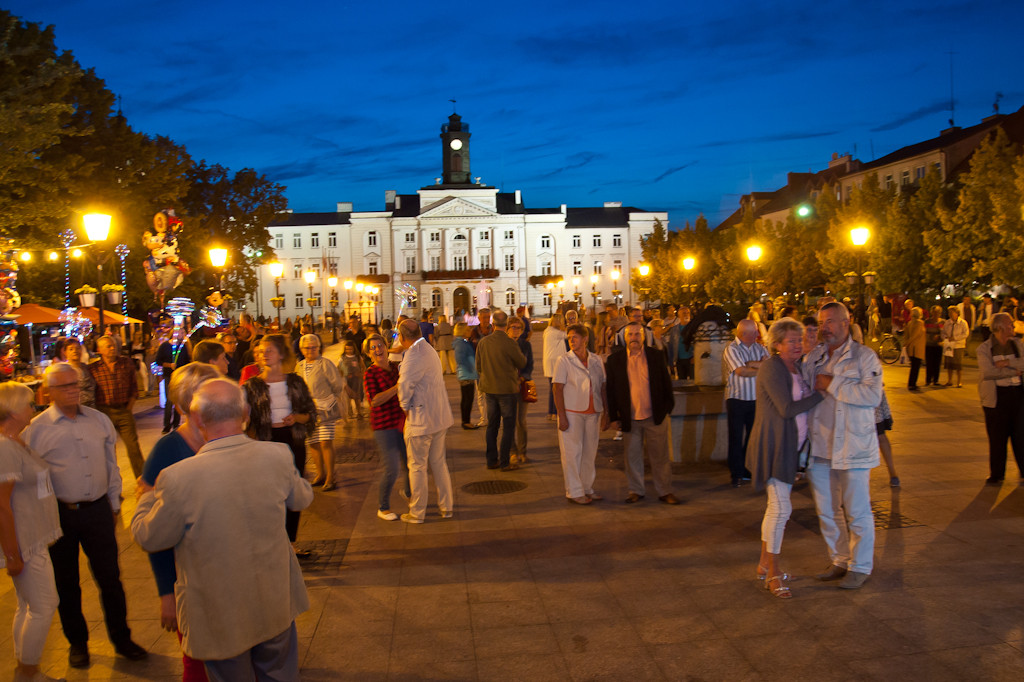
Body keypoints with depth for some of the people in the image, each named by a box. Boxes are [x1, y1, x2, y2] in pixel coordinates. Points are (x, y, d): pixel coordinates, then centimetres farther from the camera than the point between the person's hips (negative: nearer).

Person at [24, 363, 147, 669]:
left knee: (110, 578, 8)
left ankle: (121, 639, 23)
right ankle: (77, 642, 31)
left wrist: (114, 503, 14)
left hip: (98, 510, 2)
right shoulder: (36, 429, -5)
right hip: (59, 514, -2)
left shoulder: (99, 420, 5)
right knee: (66, 583, 12)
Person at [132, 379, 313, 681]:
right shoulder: (278, 456, -17)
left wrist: (146, 497, 11)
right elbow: (301, 499, 3)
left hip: (220, 616, -2)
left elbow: (149, 537, -9)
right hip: (276, 603, 3)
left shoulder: (179, 478, -27)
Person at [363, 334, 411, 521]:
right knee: (392, 469, -9)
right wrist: (397, 387, -26)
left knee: (409, 462, 13)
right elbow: (374, 400, -22)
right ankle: (382, 507, 12)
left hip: (402, 421, 6)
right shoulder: (370, 374, -10)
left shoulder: (396, 367, 8)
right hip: (384, 425, -6)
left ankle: (407, 491, 44)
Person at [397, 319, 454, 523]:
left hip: (421, 419, -9)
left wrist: (405, 406, -11)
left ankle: (417, 512, 13)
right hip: (439, 416, 9)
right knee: (438, 462, 17)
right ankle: (446, 507, 24)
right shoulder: (429, 350, 12)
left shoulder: (414, 354, -19)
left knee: (417, 466, 4)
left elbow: (405, 384, -28)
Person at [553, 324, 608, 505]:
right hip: (572, 413, -4)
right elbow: (557, 389, -8)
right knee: (572, 453, 0)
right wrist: (562, 416, -14)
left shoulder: (596, 361, 6)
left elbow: (602, 388, 11)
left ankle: (587, 488, 22)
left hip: (593, 413, 4)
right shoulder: (564, 361, -5)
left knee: (590, 452, 10)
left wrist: (605, 413, 6)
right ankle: (574, 492, 8)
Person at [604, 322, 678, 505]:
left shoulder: (657, 356, 2)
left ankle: (665, 491, 18)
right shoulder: (615, 360, 0)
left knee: (660, 456, 6)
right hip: (629, 419, 0)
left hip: (655, 417, 0)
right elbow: (610, 390, 3)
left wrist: (667, 408, 2)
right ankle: (636, 490, 24)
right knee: (632, 456, 9)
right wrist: (614, 416, 1)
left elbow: (666, 383, 6)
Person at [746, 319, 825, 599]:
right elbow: (787, 409, -21)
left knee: (776, 505, 15)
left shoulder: (796, 367, 13)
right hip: (773, 445, -9)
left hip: (790, 446, 9)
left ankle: (764, 563, 26)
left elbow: (801, 403, 17)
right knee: (781, 507, -9)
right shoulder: (772, 368, -15)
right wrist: (820, 395, -14)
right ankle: (773, 573, 2)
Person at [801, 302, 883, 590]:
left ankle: (860, 566, 19)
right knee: (827, 511, 14)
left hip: (852, 447, -5)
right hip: (819, 447, 6)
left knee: (857, 511, 4)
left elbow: (873, 395, -19)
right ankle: (840, 560, 29)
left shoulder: (864, 356, -5)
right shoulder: (812, 358, 12)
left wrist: (832, 385, -16)